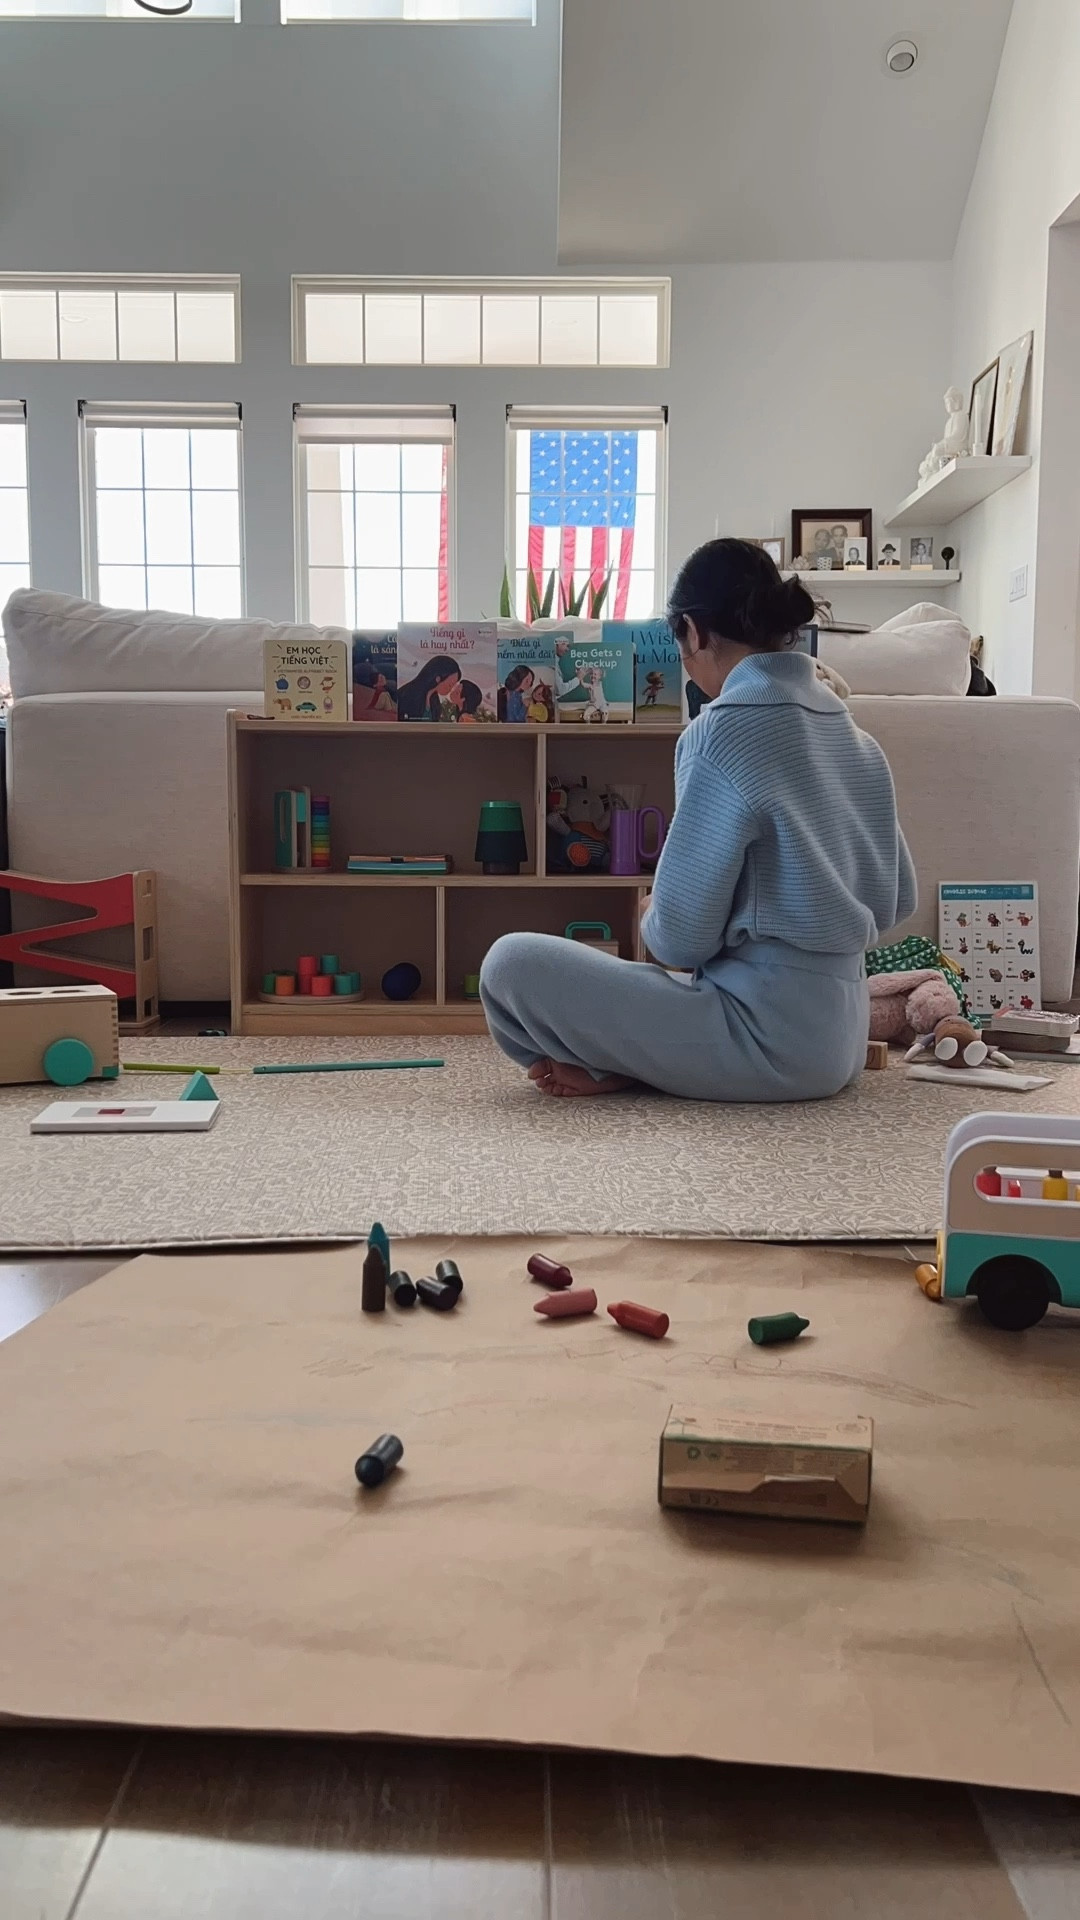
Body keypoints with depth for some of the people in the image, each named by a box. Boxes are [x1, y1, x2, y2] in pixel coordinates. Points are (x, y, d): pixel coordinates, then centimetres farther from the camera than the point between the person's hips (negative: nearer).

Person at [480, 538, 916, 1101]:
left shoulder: (722, 731, -16)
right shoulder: (853, 734, 7)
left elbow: (681, 938, -15)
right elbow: (896, 900, 16)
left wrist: (649, 923, 7)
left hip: (770, 1037, -8)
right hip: (839, 1037, 8)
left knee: (512, 964, -10)